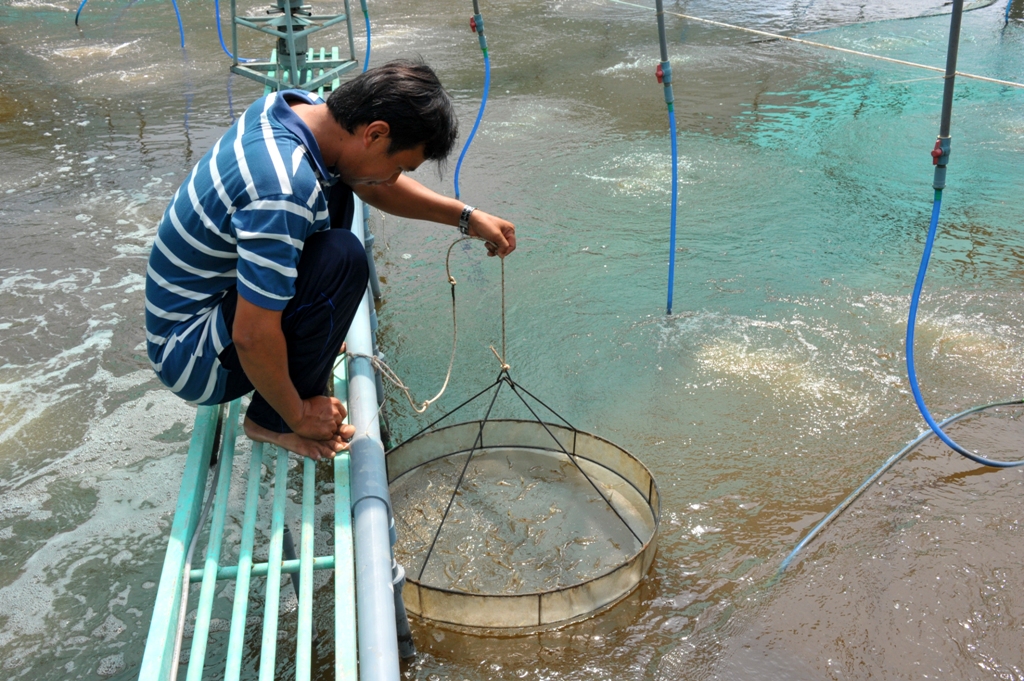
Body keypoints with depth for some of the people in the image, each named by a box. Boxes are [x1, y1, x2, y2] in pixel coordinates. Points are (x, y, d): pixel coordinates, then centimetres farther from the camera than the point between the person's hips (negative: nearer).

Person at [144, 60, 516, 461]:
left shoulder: (299, 106, -8)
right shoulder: (283, 191, -35)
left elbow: (372, 186, 10)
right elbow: (251, 337, -32)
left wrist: (466, 217, 2)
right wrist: (298, 416, -16)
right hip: (189, 355, -9)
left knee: (335, 189, 6)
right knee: (341, 258, -28)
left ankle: (305, 337, 15)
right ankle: (274, 422, -8)